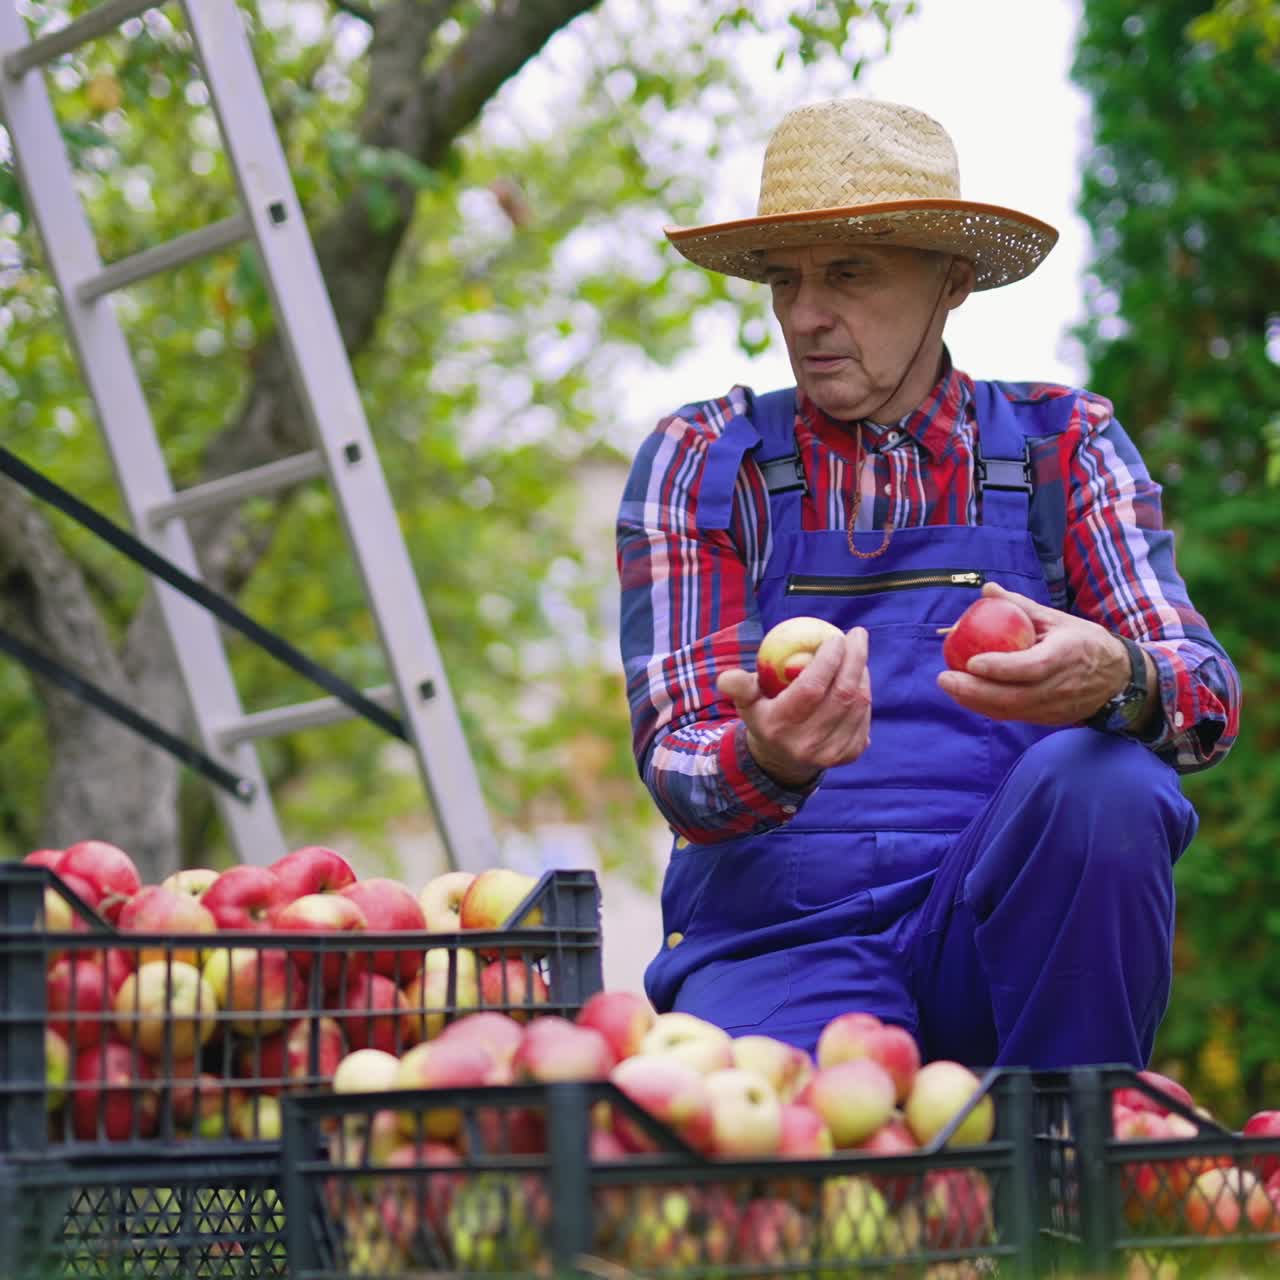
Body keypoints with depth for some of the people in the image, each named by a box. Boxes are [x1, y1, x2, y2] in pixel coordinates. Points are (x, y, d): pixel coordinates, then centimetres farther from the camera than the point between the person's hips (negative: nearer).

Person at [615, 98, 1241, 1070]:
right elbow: (677, 763, -3)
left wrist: (1110, 678, -29)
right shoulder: (700, 464, 7)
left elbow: (1209, 695, -4)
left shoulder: (1063, 445, 9)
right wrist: (767, 759, -28)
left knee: (1100, 777, -29)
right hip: (777, 942, -3)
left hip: (1001, 937, 4)